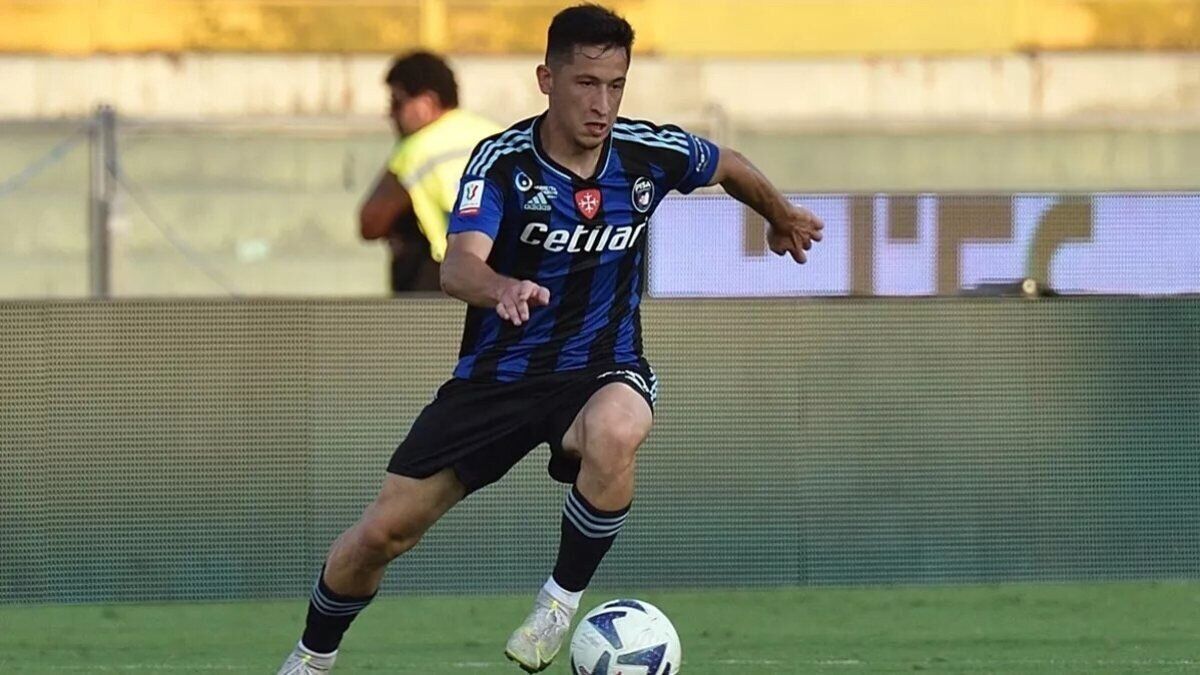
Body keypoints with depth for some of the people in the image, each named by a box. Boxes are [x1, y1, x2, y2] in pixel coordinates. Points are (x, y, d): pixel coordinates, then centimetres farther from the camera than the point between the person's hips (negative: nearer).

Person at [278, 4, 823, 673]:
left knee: (614, 436, -39)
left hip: (602, 369, 0)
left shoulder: (651, 153, -9)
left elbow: (730, 167, 14)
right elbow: (458, 266, -32)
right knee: (382, 531, -1)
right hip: (497, 371, 0)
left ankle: (561, 602, -18)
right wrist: (503, 289, -55)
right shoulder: (502, 160, -16)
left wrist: (784, 217, 32)